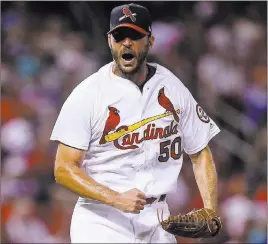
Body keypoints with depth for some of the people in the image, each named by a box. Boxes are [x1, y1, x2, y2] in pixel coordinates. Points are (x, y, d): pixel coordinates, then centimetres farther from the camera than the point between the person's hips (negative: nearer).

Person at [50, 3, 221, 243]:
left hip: (156, 221, 4)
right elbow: (64, 169, -10)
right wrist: (117, 199, -23)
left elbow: (200, 153, 12)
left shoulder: (173, 88, 6)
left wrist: (209, 212, -4)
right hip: (101, 221, -4)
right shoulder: (87, 94, -7)